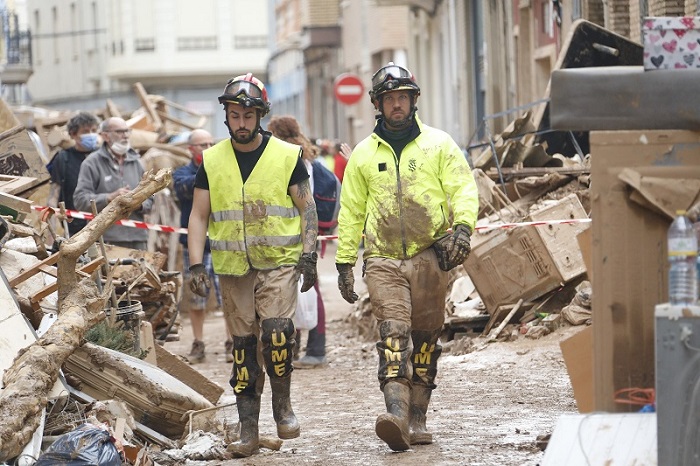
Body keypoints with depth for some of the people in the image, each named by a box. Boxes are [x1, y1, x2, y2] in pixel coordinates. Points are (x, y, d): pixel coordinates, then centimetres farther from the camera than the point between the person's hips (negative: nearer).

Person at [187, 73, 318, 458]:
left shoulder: (287, 156, 2)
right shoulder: (212, 161, 7)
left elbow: (307, 209, 5)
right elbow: (199, 216, 9)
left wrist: (308, 256, -5)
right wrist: (196, 265, -1)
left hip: (279, 263, -2)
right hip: (233, 267, 2)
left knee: (277, 331, -21)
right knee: (244, 345, 3)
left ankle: (282, 404, 0)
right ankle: (248, 429, 8)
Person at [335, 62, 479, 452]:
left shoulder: (438, 143, 7)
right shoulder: (364, 153, 12)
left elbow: (463, 187, 0)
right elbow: (351, 211, 16)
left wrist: (463, 226, -19)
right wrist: (345, 262, 12)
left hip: (430, 256, 0)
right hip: (383, 259, 0)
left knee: (425, 338, 4)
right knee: (394, 332, -16)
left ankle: (417, 419, 12)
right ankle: (396, 413, -29)